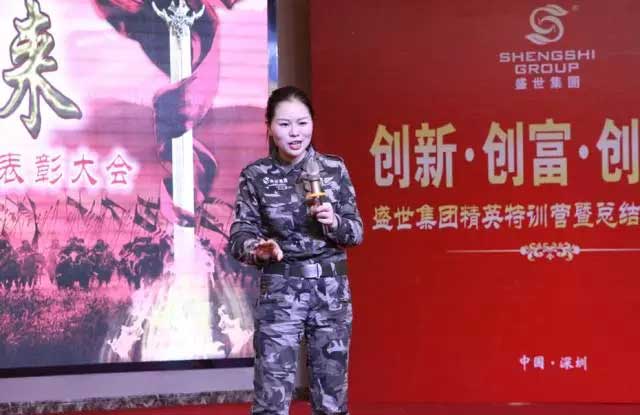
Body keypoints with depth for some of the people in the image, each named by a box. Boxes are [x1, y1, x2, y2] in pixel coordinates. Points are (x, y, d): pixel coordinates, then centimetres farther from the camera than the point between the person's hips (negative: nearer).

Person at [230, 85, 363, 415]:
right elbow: (240, 234, -3)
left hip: (332, 290, 2)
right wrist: (256, 249, -24)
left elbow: (356, 232, 6)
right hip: (279, 291, -2)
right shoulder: (255, 175, -2)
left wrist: (334, 222, -14)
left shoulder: (334, 169, 2)